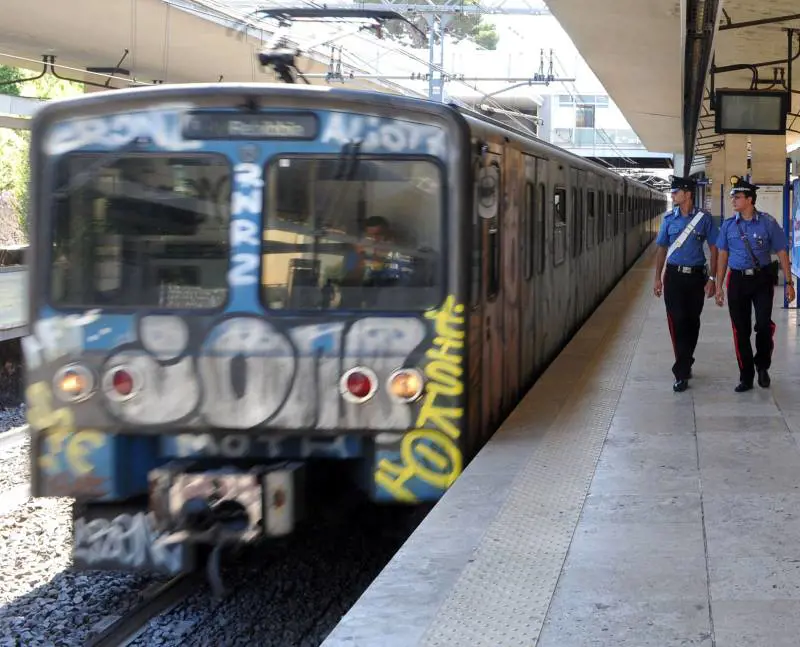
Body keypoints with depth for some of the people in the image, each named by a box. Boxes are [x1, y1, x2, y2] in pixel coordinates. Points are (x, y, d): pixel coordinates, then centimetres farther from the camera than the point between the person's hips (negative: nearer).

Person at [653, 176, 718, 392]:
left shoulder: (704, 218, -3)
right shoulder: (669, 218, 3)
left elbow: (713, 249, 1)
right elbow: (662, 249, 10)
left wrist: (711, 279, -4)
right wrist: (658, 278, 6)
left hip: (696, 276, 0)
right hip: (674, 276, 0)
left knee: (692, 322, 9)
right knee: (677, 322, -7)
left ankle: (685, 364, 27)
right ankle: (682, 373, -6)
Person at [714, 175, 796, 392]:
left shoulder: (768, 223, -4)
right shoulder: (728, 225, 5)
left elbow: (781, 253, 1)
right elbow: (723, 256, 11)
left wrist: (789, 282, -2)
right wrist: (719, 286, 10)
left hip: (762, 279, -3)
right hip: (737, 280, 3)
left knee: (764, 324, -14)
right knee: (740, 330, 5)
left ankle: (762, 366, 12)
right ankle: (745, 377, 15)